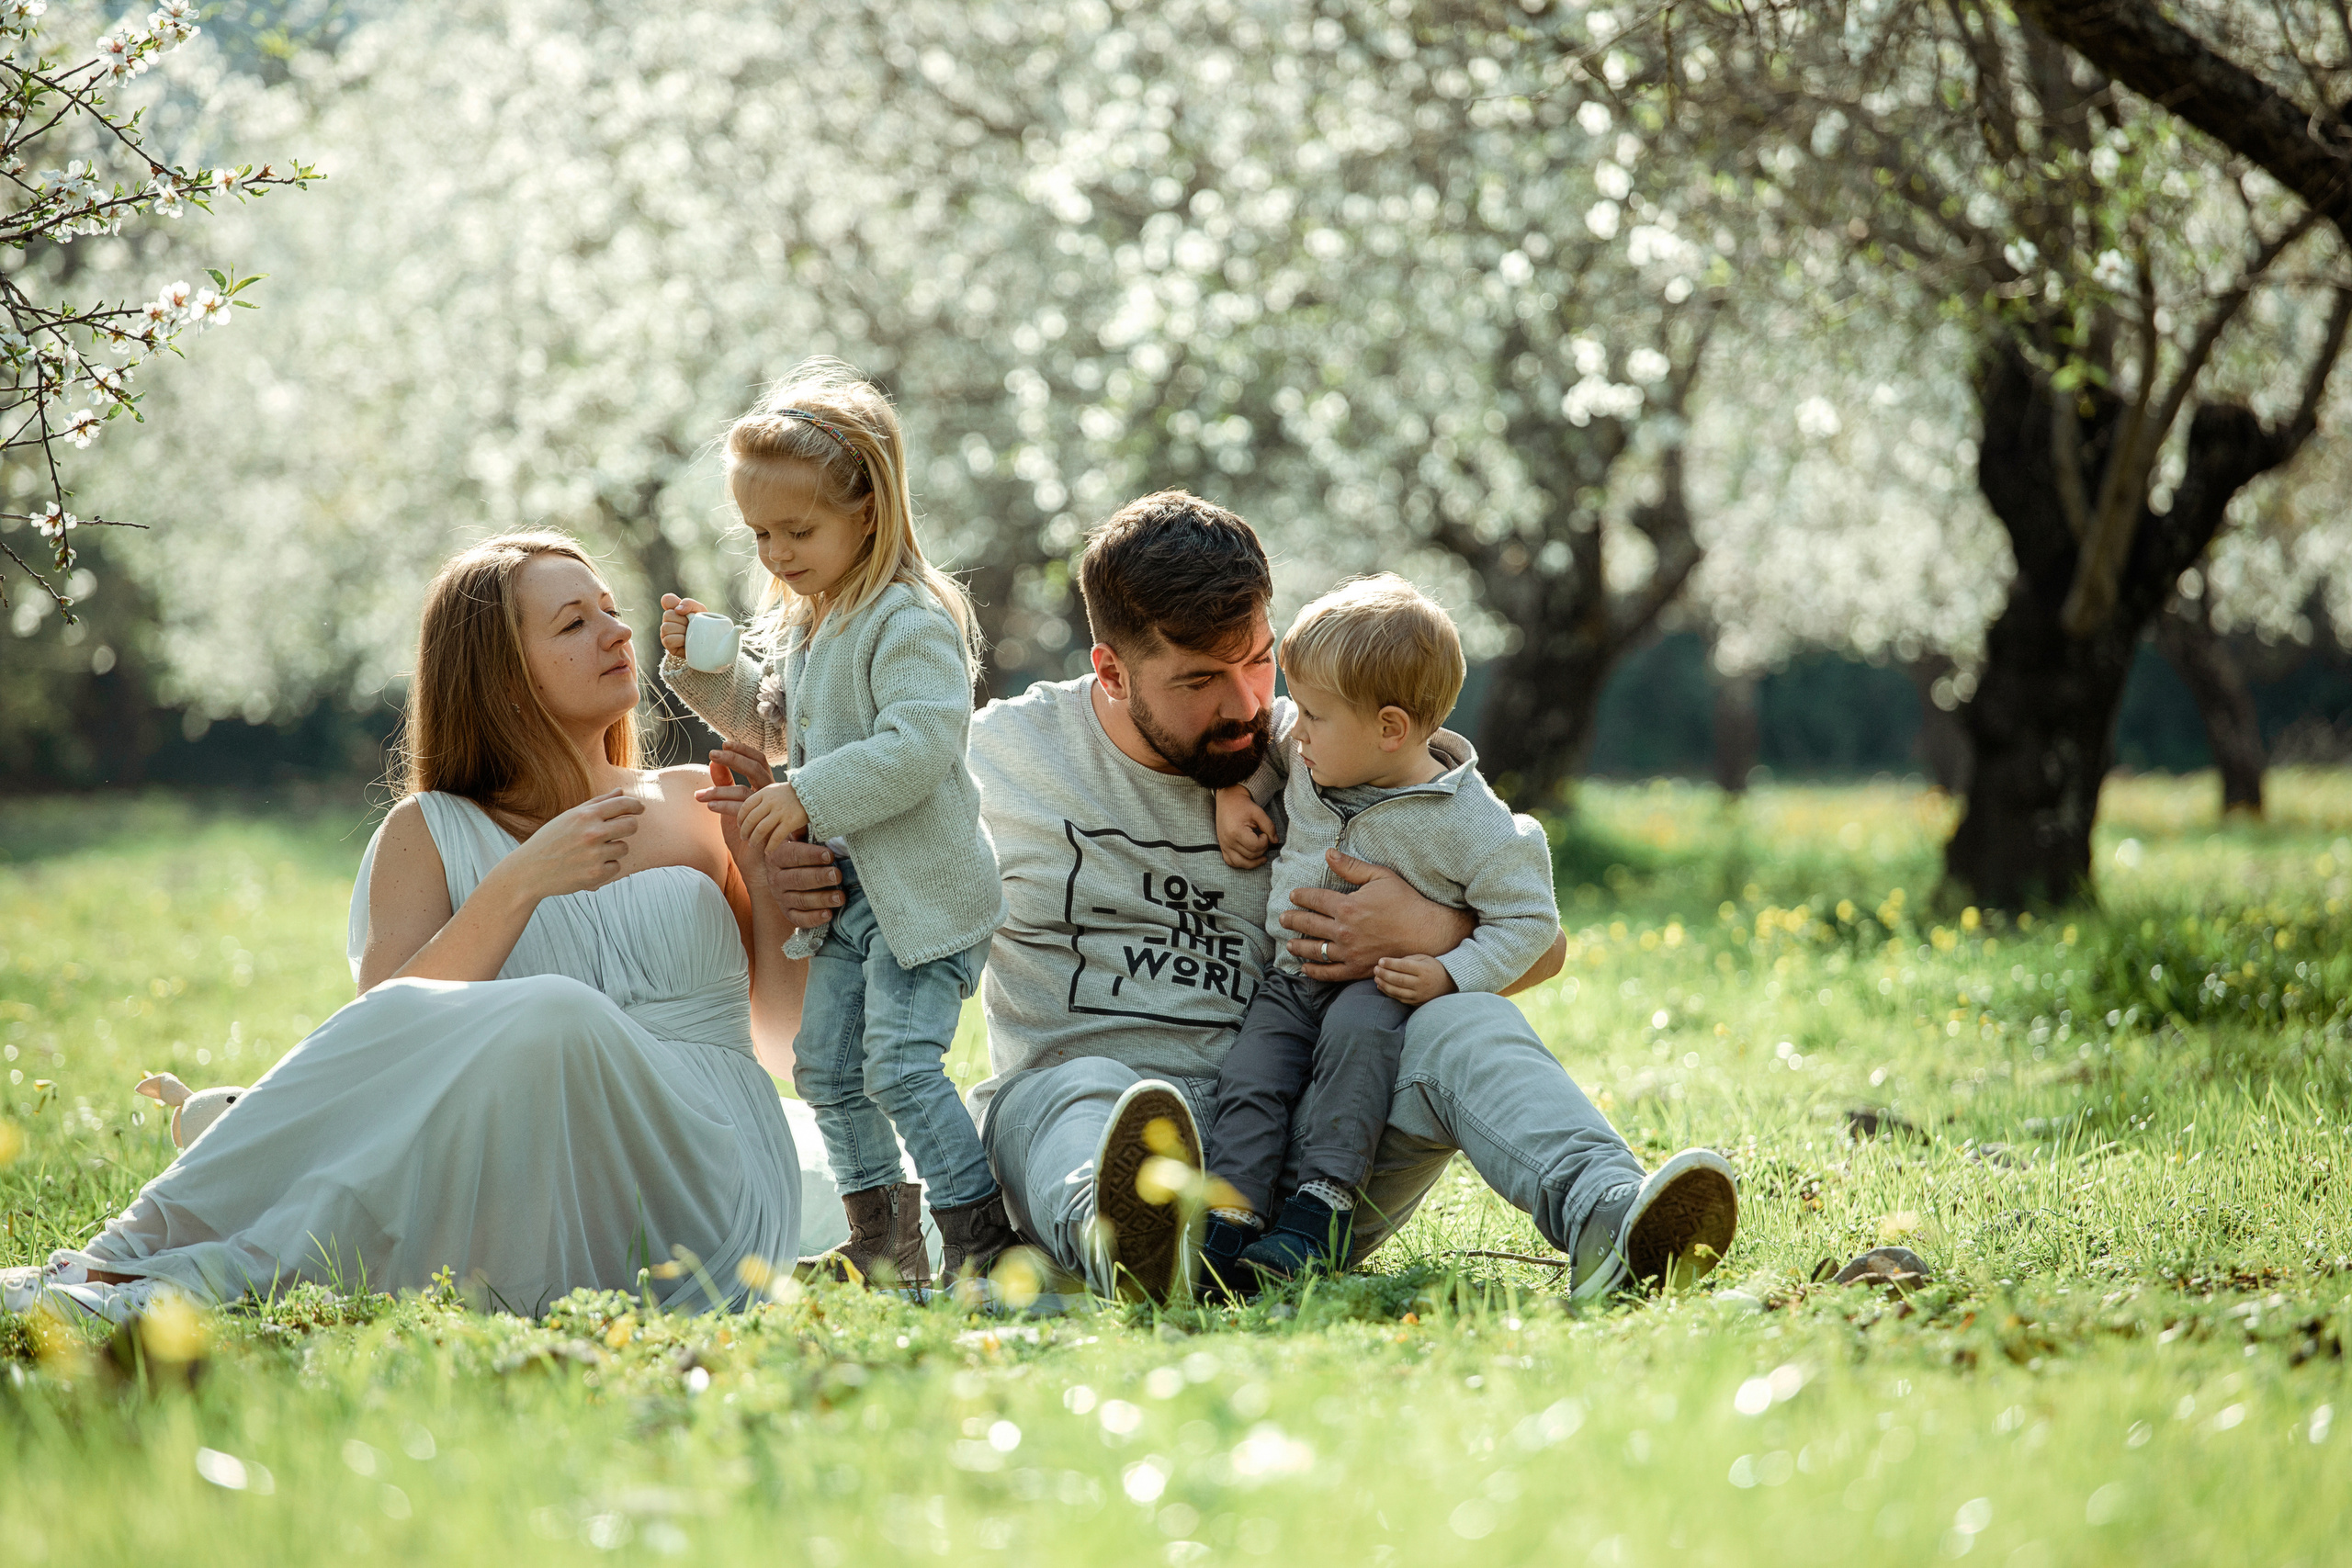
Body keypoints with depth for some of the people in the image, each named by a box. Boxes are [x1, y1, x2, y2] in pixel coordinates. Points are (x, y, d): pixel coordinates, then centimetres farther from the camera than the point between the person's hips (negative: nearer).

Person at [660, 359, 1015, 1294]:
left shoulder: (910, 621, -17)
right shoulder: (798, 621, 12)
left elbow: (920, 745, -27)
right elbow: (773, 728, 25)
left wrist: (810, 796, -28)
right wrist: (705, 671, 10)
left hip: (924, 890, -10)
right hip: (839, 891, 10)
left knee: (900, 1062, -15)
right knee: (826, 1067, 11)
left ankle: (982, 1241, -8)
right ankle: (884, 1246, 21)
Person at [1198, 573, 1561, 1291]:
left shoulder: (1469, 823, -17)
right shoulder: (1305, 760, 0)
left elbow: (1527, 922, -12)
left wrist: (1449, 976, -25)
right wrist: (1231, 793, 5)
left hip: (1382, 987, -5)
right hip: (1292, 980, 5)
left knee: (1355, 1029, -35)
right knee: (1249, 1076, -18)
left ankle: (1322, 1206, -36)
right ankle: (1230, 1219, -22)